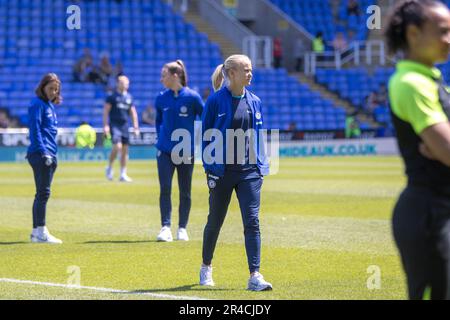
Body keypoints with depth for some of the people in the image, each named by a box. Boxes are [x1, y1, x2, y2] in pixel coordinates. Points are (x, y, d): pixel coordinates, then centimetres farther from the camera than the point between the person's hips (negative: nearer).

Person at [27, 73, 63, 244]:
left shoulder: (50, 105, 19)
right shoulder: (37, 104, -7)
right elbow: (35, 130, -15)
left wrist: (52, 155, 16)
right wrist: (43, 152, -21)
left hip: (50, 155, 9)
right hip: (40, 154, -9)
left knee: (42, 194, 10)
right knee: (43, 193, -11)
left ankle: (36, 231, 13)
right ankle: (41, 232, -11)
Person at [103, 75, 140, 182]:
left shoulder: (129, 97, 12)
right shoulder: (112, 96, -2)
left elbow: (133, 113, 18)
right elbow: (106, 111, -4)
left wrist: (136, 127, 13)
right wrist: (105, 125, -12)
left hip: (125, 125, 5)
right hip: (115, 124, -5)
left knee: (125, 149, 4)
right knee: (117, 146, -20)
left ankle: (123, 174, 10)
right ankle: (109, 167, 1)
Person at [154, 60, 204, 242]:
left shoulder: (192, 97, -8)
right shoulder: (161, 98, 3)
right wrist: (161, 137, 10)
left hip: (186, 151, -2)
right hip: (165, 151, 2)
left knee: (185, 192, 6)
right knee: (165, 189, -9)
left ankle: (182, 228, 16)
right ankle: (165, 227, -9)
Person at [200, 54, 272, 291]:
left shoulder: (254, 102, 7)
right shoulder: (216, 100, -7)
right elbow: (205, 135, -5)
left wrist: (261, 166, 9)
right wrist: (210, 168, -10)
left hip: (249, 171, 3)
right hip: (222, 171, -3)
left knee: (252, 221, -8)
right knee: (215, 221, 11)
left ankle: (254, 276, -12)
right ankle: (206, 267, 32)